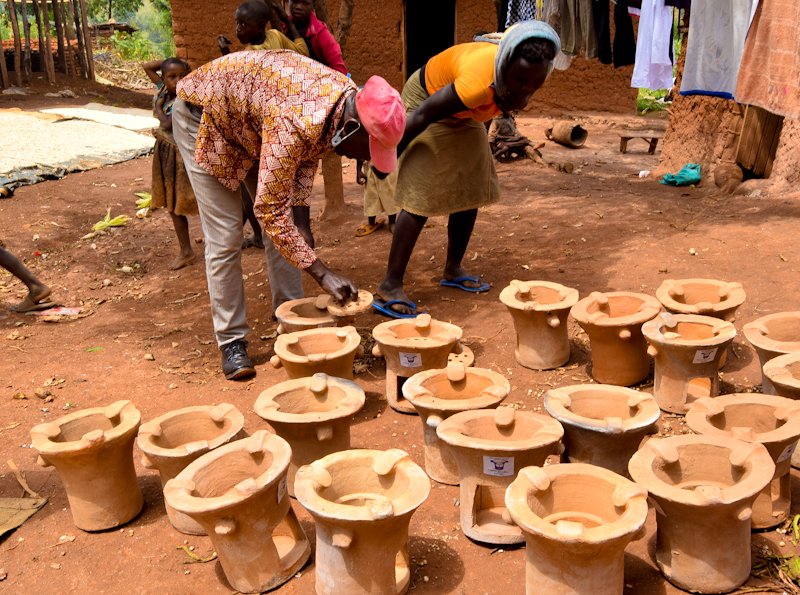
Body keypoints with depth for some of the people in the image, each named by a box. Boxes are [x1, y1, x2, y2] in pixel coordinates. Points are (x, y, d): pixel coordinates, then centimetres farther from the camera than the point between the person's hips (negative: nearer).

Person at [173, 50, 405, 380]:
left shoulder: (348, 97, -18)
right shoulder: (293, 124, -42)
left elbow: (307, 155, -3)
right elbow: (270, 211, -37)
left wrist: (301, 216, -14)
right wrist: (322, 273, -35)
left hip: (250, 122, 8)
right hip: (203, 116, -8)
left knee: (289, 226, 4)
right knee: (225, 235, -11)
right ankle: (231, 341, 0)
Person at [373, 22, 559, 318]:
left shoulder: (526, 71, -20)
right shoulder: (479, 81, -41)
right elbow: (423, 115, -31)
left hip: (464, 115, 8)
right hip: (427, 102, -8)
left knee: (471, 192, 8)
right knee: (422, 198, -15)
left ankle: (453, 270, 23)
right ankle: (390, 286, -11)